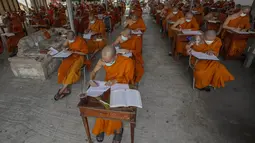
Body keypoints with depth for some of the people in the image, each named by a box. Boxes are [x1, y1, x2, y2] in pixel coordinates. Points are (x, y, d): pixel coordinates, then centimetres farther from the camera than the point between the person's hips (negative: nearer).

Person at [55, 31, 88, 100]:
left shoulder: (81, 41, -16)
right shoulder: (69, 40, 1)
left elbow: (85, 52, -11)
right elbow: (64, 46, 19)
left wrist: (75, 52, -21)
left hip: (79, 57, -5)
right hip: (70, 56, 5)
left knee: (72, 70, -30)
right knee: (62, 69, -21)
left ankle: (62, 90, -18)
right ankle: (66, 89, -17)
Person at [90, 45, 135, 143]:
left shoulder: (127, 62, -23)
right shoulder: (102, 61, -11)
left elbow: (128, 79, -15)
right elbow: (94, 72, 2)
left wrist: (115, 81, -31)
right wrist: (91, 79, -21)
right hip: (108, 86, 3)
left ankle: (118, 129, 1)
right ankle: (101, 127, 4)